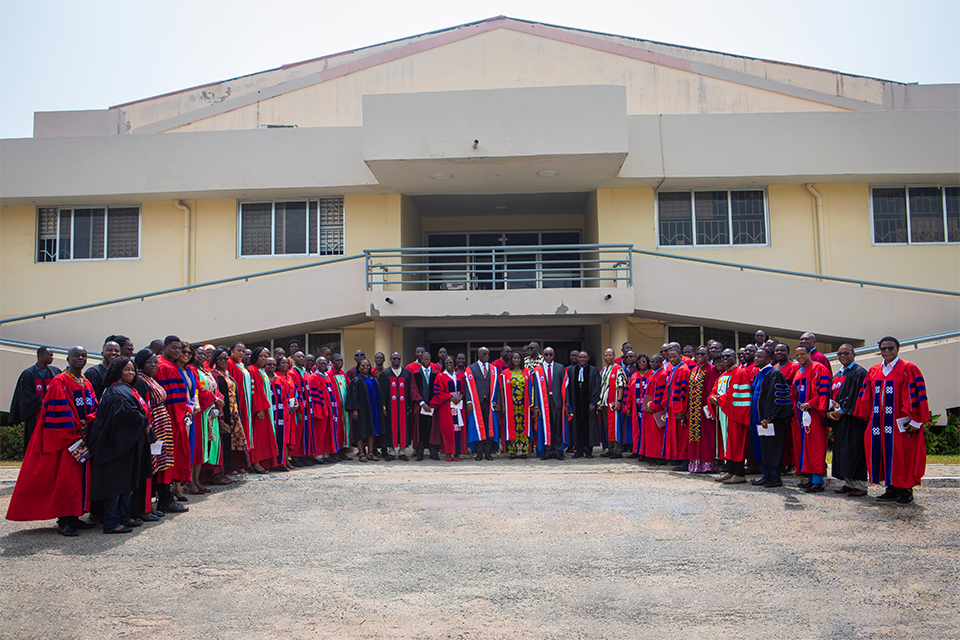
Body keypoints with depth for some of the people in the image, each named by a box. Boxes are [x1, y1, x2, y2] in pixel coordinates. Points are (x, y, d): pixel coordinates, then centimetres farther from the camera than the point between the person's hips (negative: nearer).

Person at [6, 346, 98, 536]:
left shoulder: (87, 384, 15)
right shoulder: (59, 382, -7)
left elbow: (94, 408, 13)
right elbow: (58, 411, -13)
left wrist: (88, 424, -7)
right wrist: (73, 433, -15)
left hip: (83, 437, 7)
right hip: (64, 437, -7)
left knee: (80, 477, 8)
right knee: (66, 477, -9)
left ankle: (73, 517, 15)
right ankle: (63, 520, -3)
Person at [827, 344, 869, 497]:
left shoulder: (860, 373, -6)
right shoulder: (837, 375, 20)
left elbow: (857, 395, -15)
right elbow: (832, 396, 18)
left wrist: (841, 410, -14)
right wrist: (830, 412, 0)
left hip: (853, 419, -8)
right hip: (838, 417, 8)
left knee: (854, 449, -9)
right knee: (841, 450, 8)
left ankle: (860, 485, -3)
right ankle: (849, 483, 15)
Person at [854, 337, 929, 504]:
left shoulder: (908, 369, -4)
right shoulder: (874, 371, 11)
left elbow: (916, 396, -8)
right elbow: (866, 397, 14)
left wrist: (915, 422, -12)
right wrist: (867, 418, 10)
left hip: (901, 424, -5)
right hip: (879, 424, 5)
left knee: (902, 455, -1)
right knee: (884, 454, 7)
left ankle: (906, 491, 11)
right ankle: (892, 489, 17)